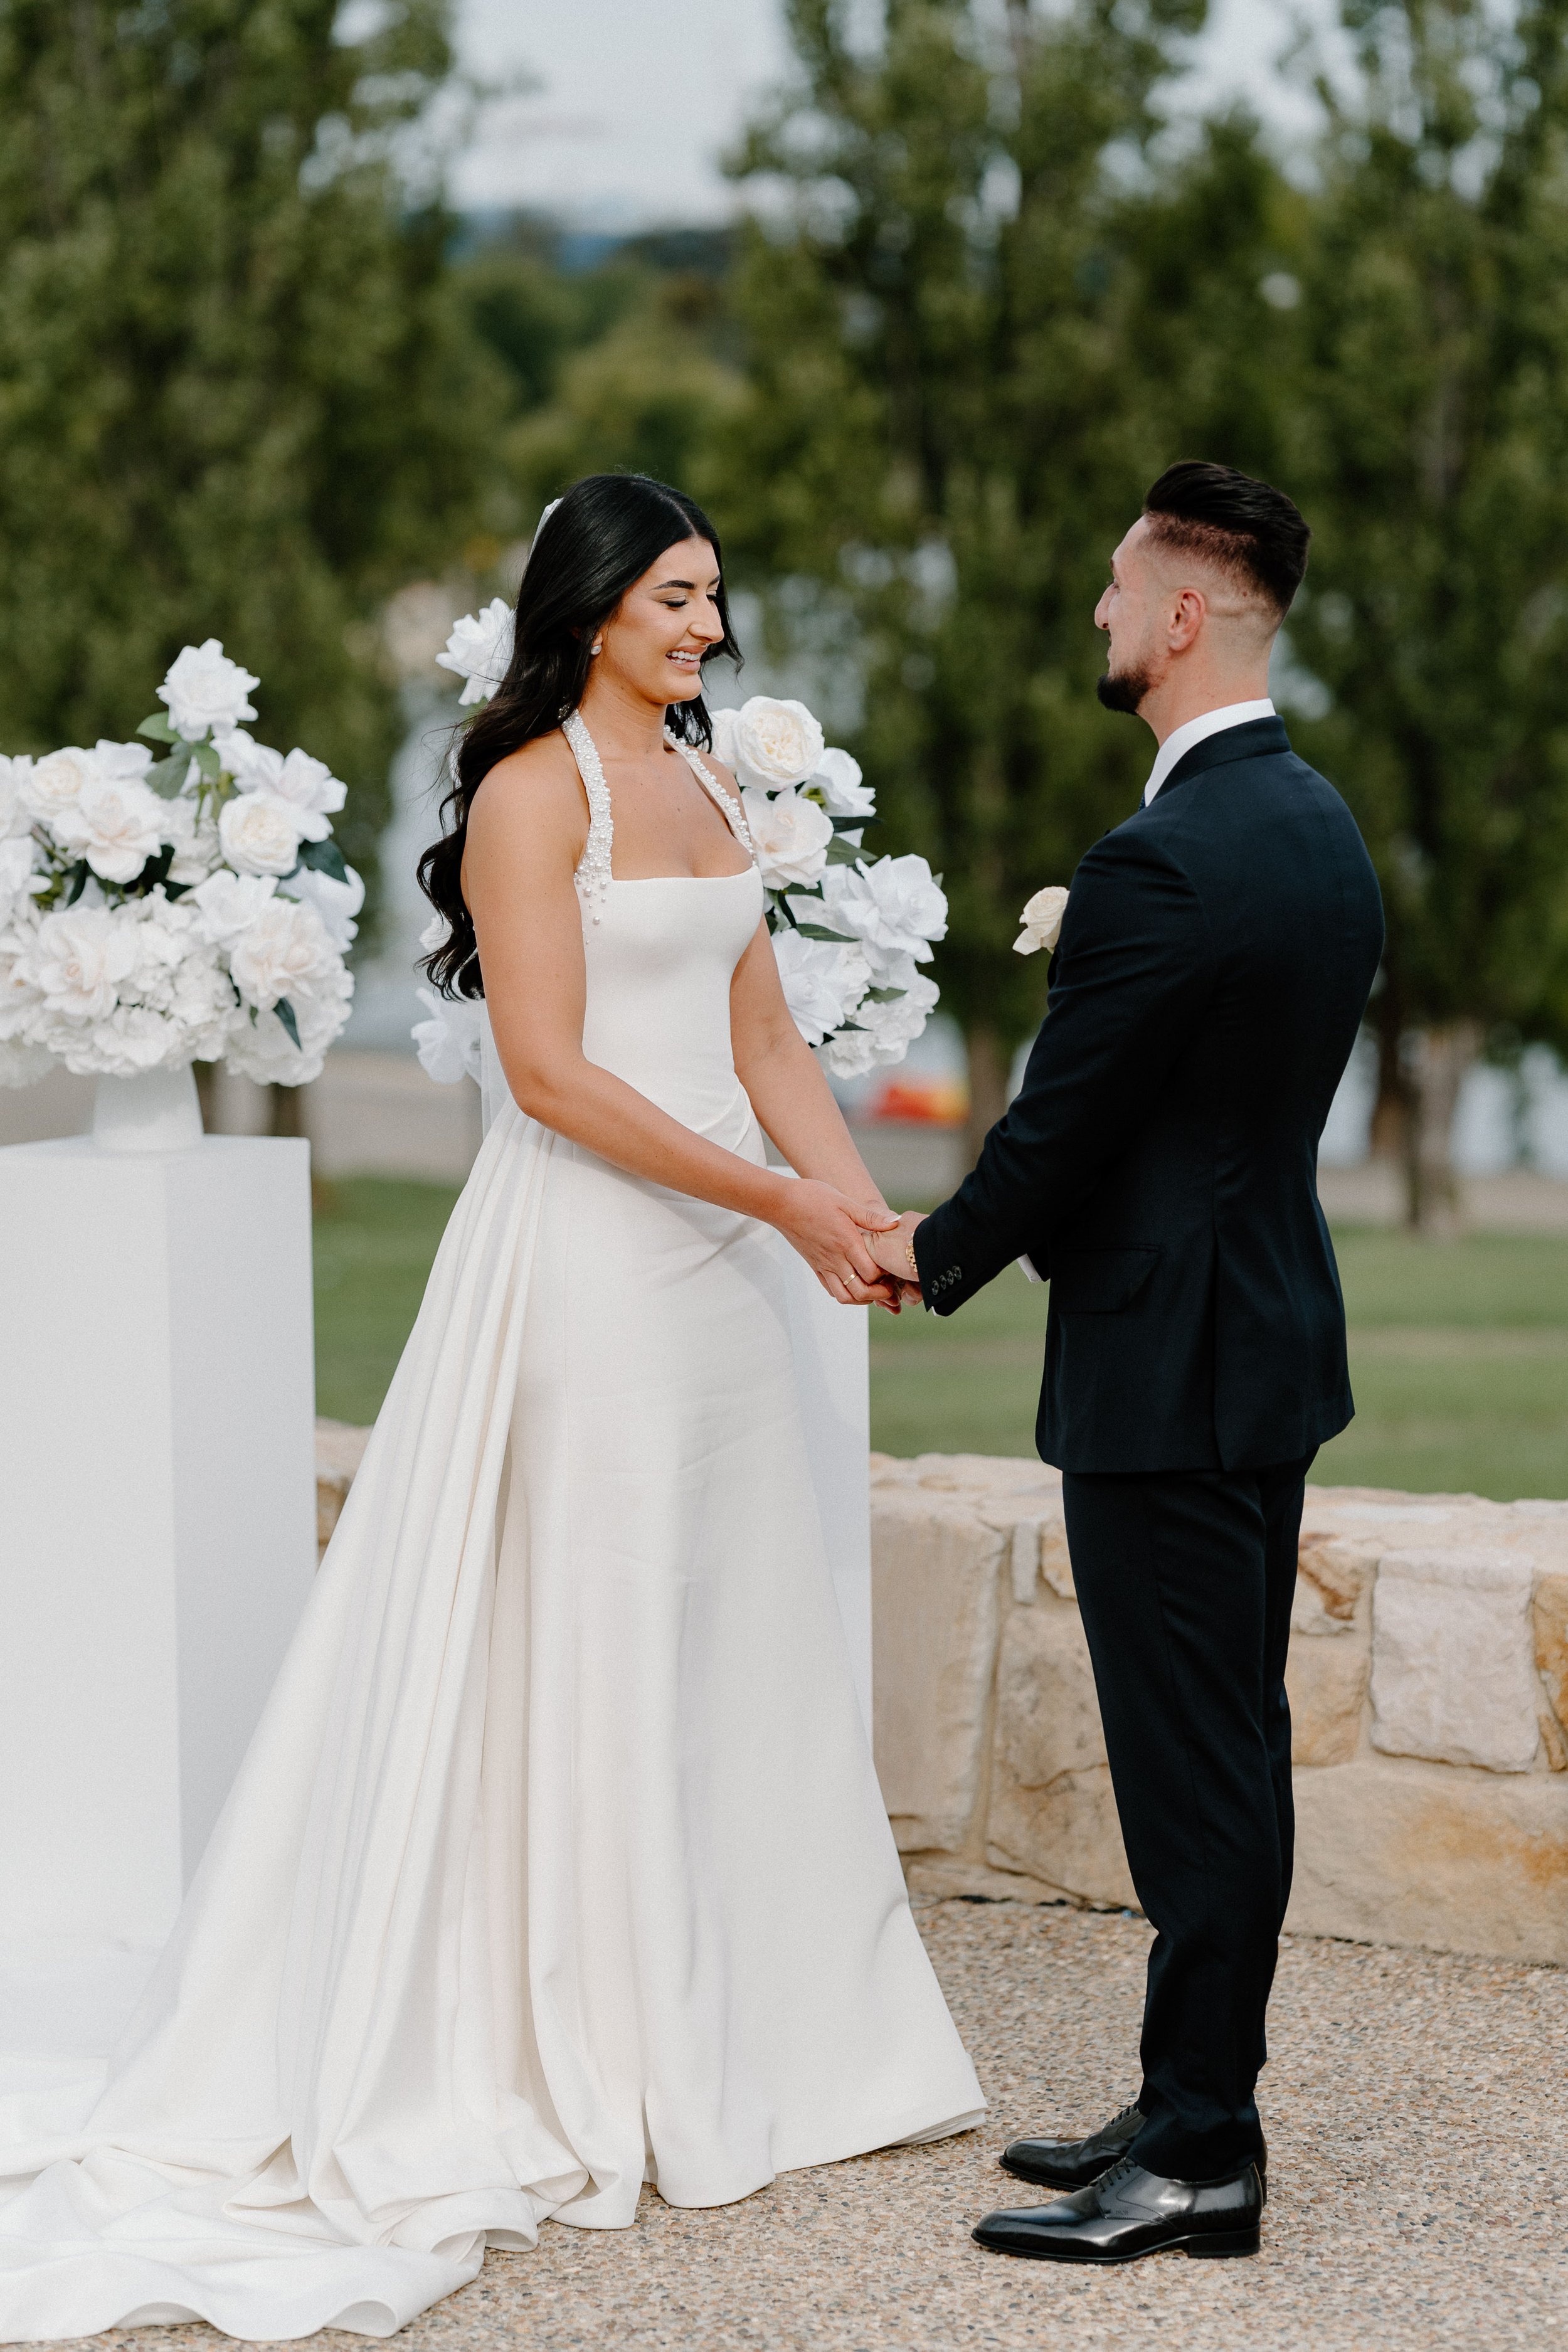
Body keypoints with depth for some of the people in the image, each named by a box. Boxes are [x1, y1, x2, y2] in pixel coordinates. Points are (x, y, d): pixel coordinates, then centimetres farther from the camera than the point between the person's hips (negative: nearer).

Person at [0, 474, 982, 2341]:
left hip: (715, 1263, 8)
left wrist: (863, 1209, 0)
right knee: (590, 1643, -3)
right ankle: (597, 2074, 4)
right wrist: (778, 1201, -17)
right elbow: (548, 1070, -16)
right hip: (583, 1255, -8)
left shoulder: (707, 788, 16)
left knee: (740, 1644, 10)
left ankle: (756, 2038, 19)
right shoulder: (533, 791, -9)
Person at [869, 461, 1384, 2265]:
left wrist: (933, 1255, 3)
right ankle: (1195, 2107, 23)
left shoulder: (1160, 865, -21)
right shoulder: (1321, 827, 9)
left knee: (1191, 1763, -4)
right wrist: (991, 1235, 14)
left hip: (1167, 1370, -10)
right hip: (1271, 1335, 10)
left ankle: (1198, 2161, 2)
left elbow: (1057, 1131, -16)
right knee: (1232, 1746, 14)